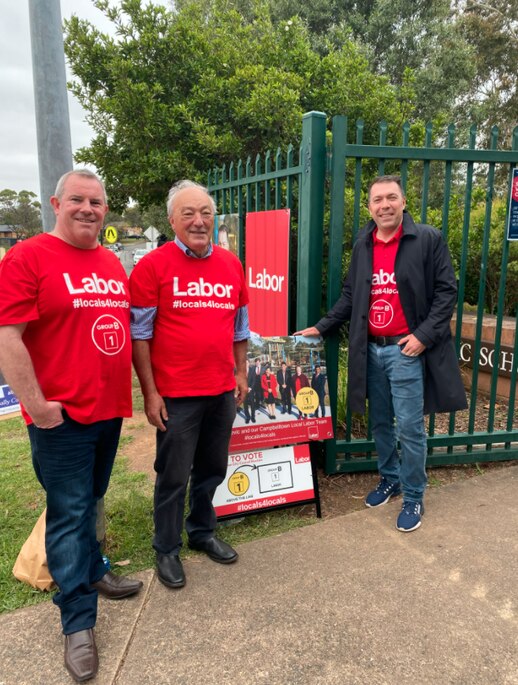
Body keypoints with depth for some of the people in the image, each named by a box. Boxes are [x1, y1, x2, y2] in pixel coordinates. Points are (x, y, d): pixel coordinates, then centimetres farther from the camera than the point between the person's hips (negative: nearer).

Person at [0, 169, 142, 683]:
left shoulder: (113, 264, 11)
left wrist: (131, 390, 16)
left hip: (109, 410, 6)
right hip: (62, 415, -6)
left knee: (90, 502, 21)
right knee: (69, 513, 3)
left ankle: (90, 571, 41)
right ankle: (78, 622, 18)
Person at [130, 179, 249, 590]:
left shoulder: (231, 264, 7)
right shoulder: (153, 265, -8)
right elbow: (140, 333, -8)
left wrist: (241, 373, 12)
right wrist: (150, 392, -10)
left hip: (222, 391, 5)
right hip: (176, 395, -4)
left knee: (213, 470, 17)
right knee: (173, 476, 8)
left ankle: (202, 532, 39)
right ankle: (167, 549, 29)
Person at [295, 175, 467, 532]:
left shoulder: (428, 239, -5)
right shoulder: (363, 244, 10)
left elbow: (447, 291, -5)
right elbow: (350, 295, 15)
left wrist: (424, 334, -14)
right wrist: (322, 327, 9)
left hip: (406, 349, -5)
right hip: (370, 350, 5)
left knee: (410, 428, 0)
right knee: (380, 423, 15)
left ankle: (414, 497, 19)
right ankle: (390, 479, 36)